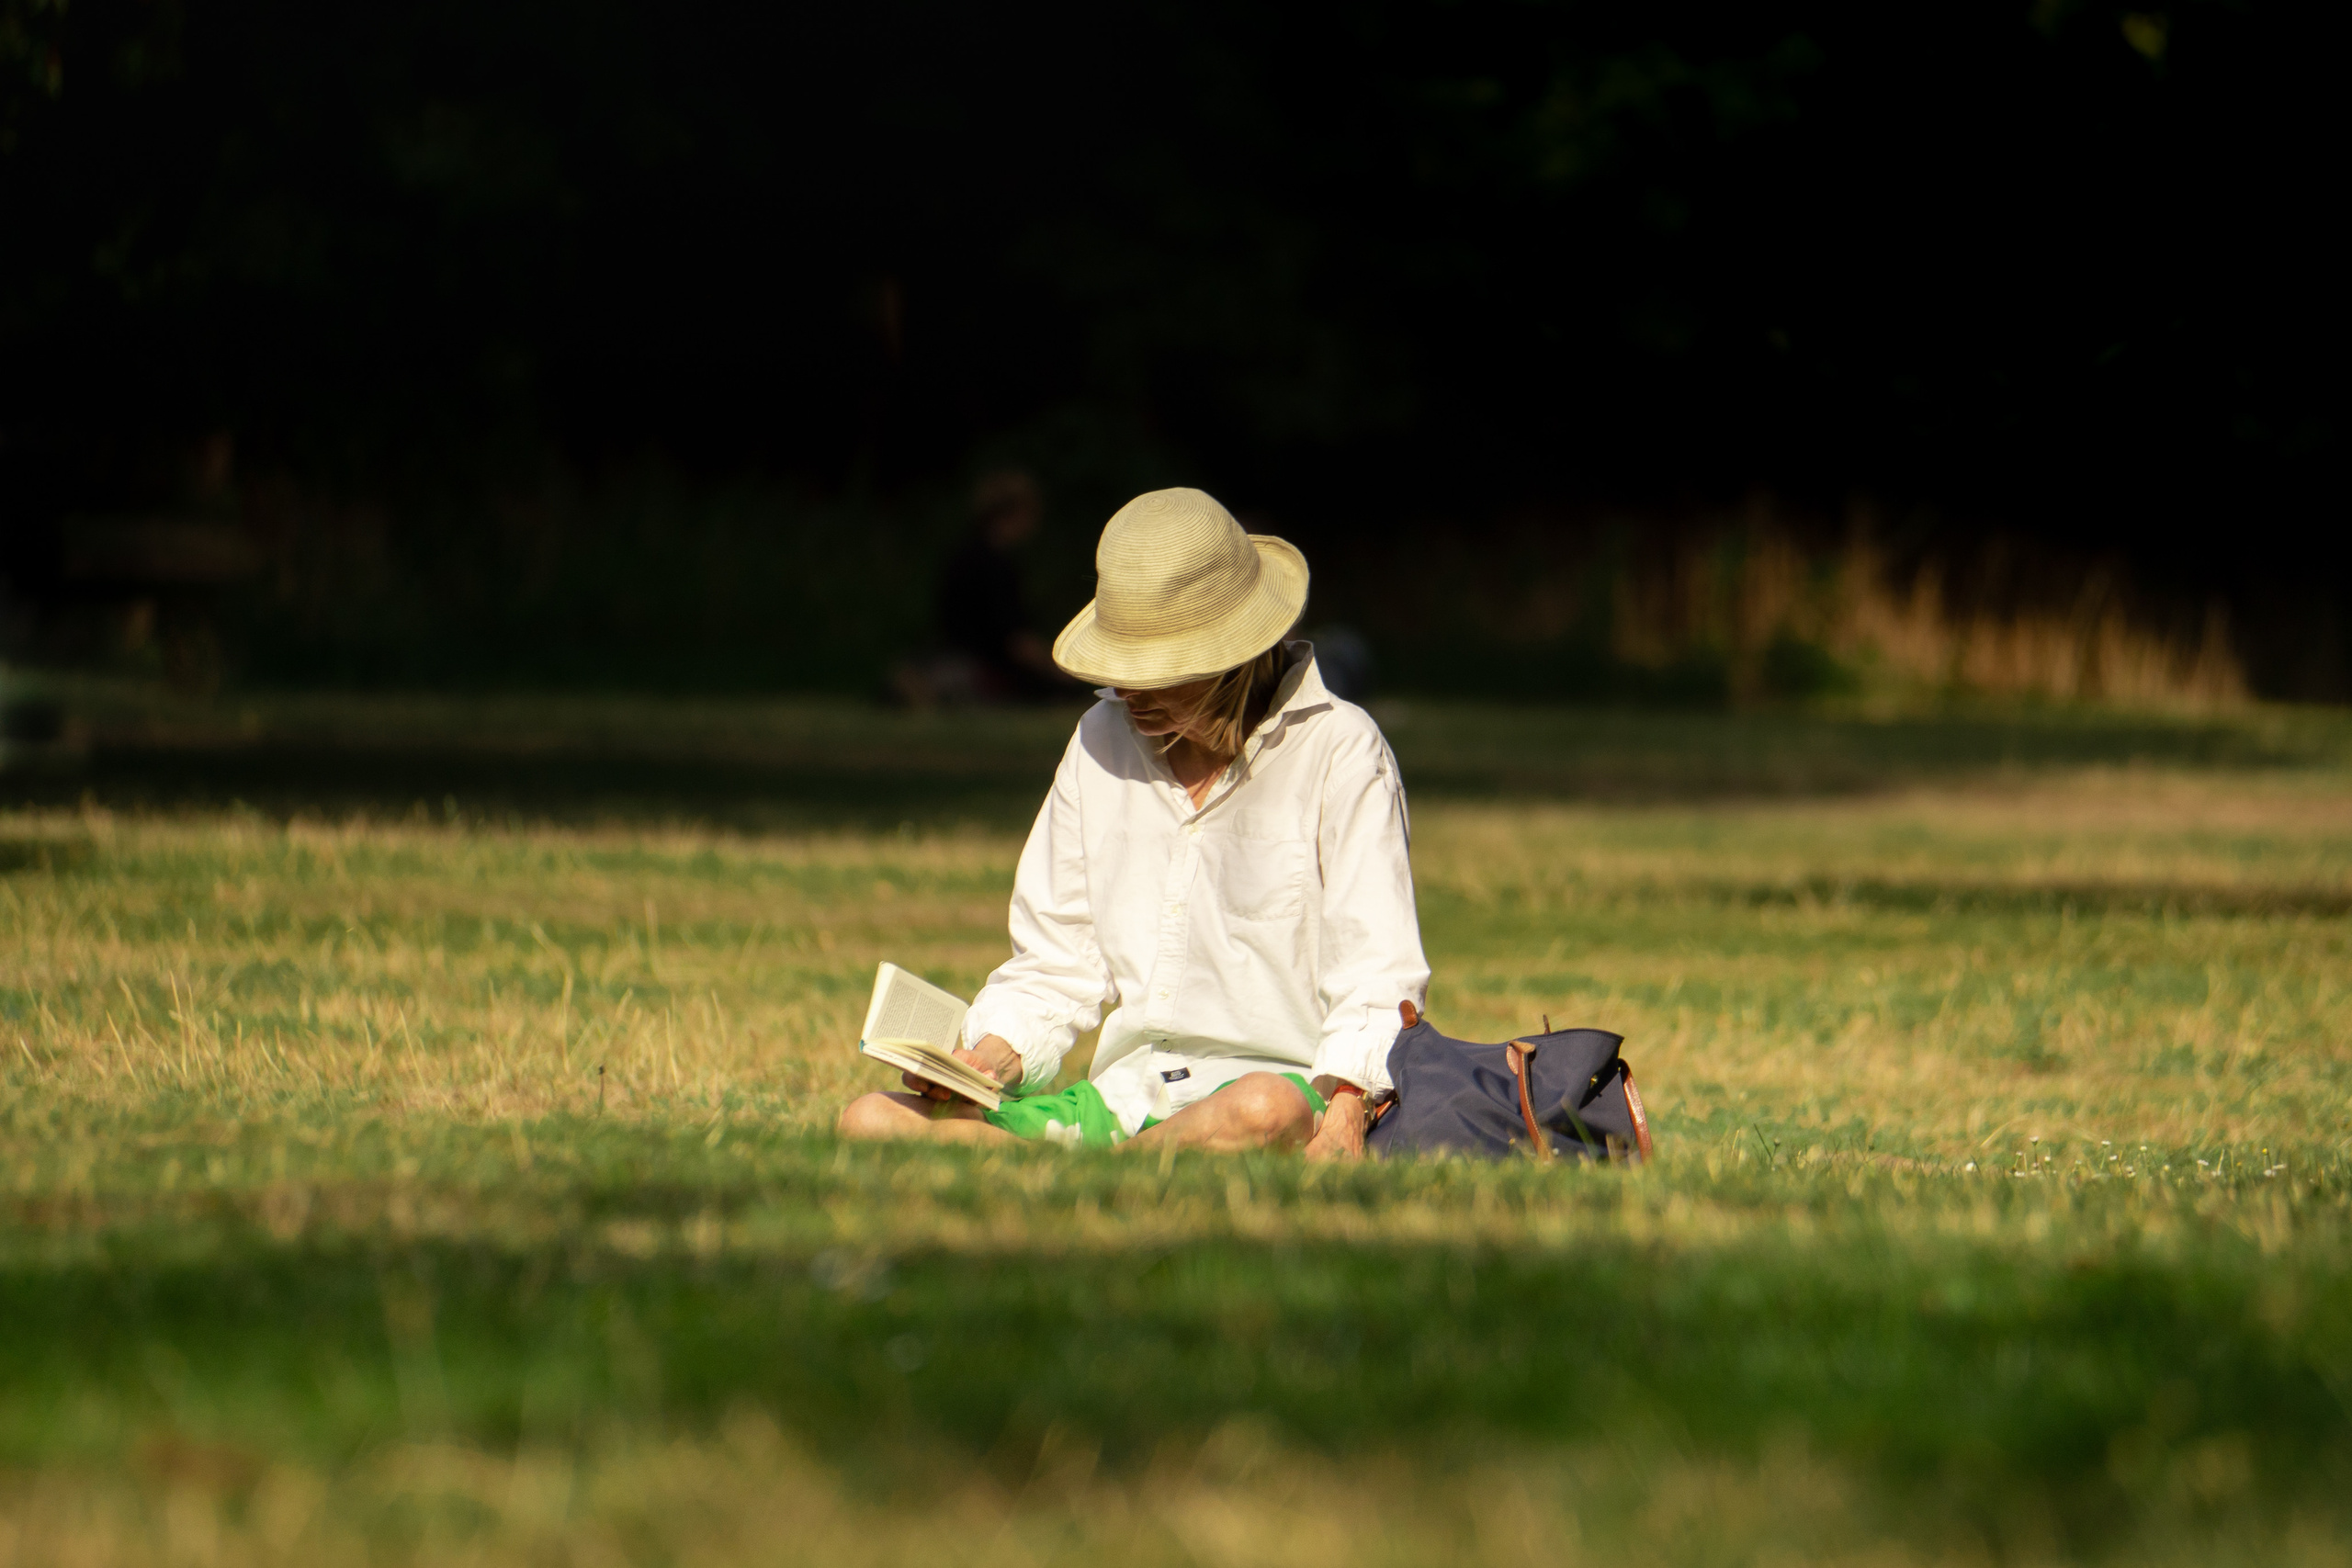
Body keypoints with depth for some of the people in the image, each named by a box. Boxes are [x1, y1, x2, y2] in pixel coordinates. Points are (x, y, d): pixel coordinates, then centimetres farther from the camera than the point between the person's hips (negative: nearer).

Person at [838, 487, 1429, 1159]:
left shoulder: (1338, 750, -1)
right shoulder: (1100, 743, 16)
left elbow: (1378, 977, -8)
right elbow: (1056, 965, 19)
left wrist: (1344, 1110, -26)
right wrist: (991, 1056, -2)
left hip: (1280, 1079, -5)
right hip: (1124, 1097, 5)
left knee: (1266, 1111, -44)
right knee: (871, 1122, -16)